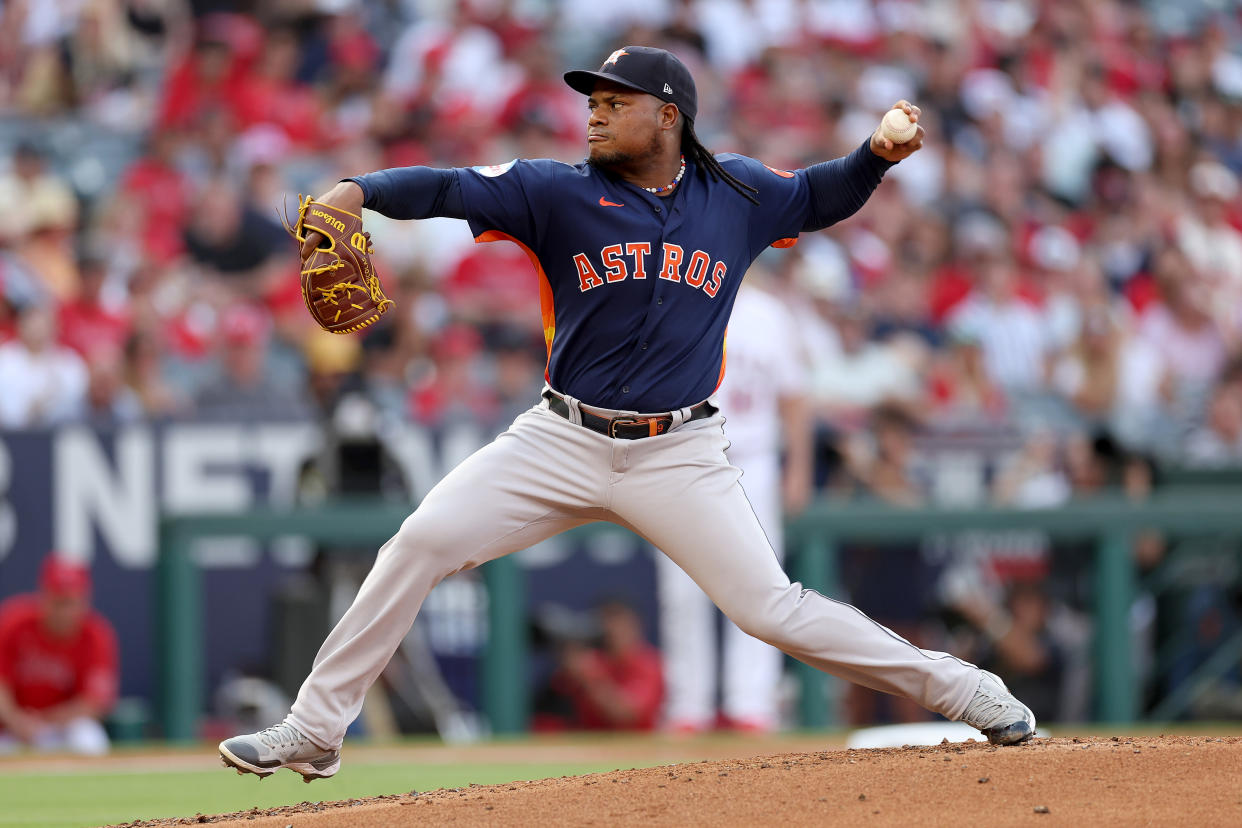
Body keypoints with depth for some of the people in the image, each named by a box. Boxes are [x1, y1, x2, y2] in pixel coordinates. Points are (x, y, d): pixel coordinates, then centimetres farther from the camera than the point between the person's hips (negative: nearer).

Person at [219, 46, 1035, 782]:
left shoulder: (736, 194, 3)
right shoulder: (561, 193, -4)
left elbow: (821, 197, 19)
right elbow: (450, 188, -14)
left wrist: (878, 155, -1)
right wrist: (356, 191, -31)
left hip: (680, 456, -1)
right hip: (565, 442, 1)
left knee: (772, 608, -7)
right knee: (423, 541, -13)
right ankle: (315, 730, -5)